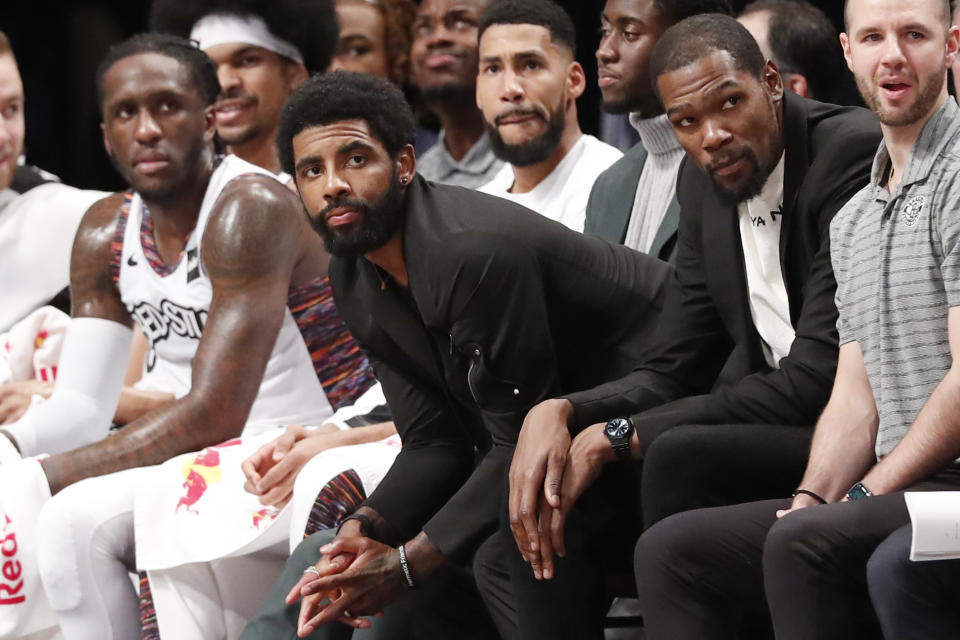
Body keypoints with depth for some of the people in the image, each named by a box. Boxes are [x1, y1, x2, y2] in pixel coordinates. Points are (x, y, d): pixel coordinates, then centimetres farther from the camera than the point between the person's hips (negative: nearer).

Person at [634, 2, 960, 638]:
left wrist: (866, 494, -13)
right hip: (896, 486, 9)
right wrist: (813, 497, -3)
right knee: (674, 549, -3)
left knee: (804, 546, -33)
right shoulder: (853, 220, 21)